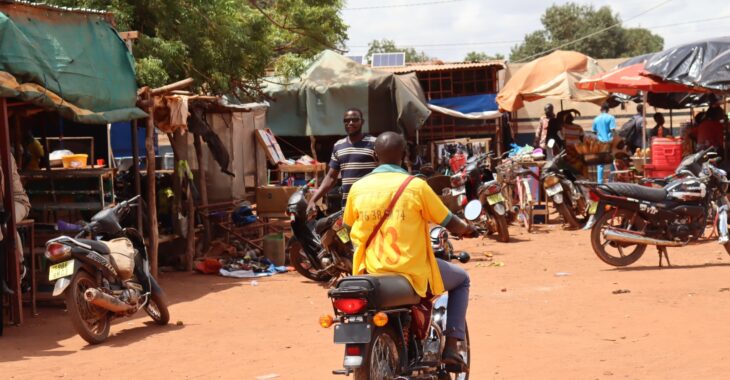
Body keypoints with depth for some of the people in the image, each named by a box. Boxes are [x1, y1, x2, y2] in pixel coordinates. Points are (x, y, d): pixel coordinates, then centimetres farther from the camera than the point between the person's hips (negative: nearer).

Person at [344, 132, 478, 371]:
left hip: (372, 272, 3)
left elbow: (349, 225, 13)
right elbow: (450, 223, -2)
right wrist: (467, 230, 21)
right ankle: (450, 346, 12)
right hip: (414, 273, -3)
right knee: (461, 279, 23)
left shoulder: (358, 187, -1)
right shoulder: (415, 186, -10)